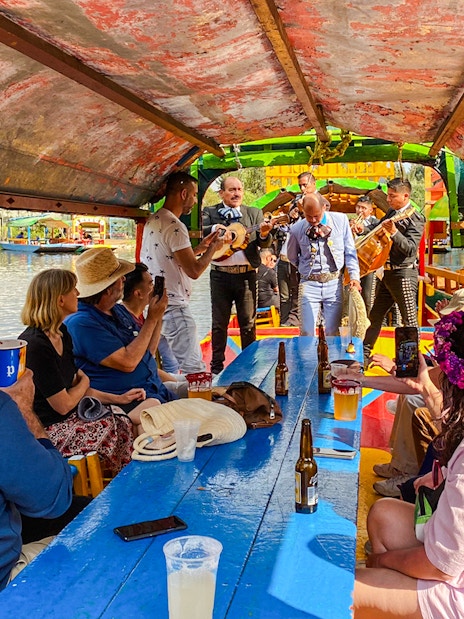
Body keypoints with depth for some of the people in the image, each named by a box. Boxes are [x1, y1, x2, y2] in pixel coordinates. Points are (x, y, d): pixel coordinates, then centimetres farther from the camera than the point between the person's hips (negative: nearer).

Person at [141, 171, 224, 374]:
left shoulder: (153, 221, 14)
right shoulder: (174, 226, -17)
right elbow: (193, 271, -20)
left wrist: (199, 248, 20)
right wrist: (212, 248, -3)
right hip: (173, 307, -10)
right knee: (194, 368, -8)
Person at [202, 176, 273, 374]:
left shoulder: (254, 213, 9)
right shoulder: (210, 212, 6)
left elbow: (264, 243, 2)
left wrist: (264, 233, -21)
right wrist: (215, 229, -28)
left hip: (246, 274, 1)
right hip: (220, 275, 0)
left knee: (248, 322, 8)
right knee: (219, 323, 7)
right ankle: (217, 365, 19)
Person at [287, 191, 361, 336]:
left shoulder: (341, 220, -2)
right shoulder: (297, 229, -2)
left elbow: (350, 251, 3)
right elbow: (292, 257, 15)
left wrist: (354, 276, -5)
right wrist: (306, 268, 10)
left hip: (334, 283, 0)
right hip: (309, 284, 0)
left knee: (333, 332, 4)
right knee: (307, 332, -1)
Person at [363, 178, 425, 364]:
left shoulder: (415, 218, -12)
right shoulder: (390, 213, 12)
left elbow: (410, 248, -21)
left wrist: (394, 232, -33)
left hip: (404, 274, -8)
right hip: (387, 272, 8)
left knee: (409, 320, -3)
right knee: (375, 315, 15)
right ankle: (364, 353, 27)